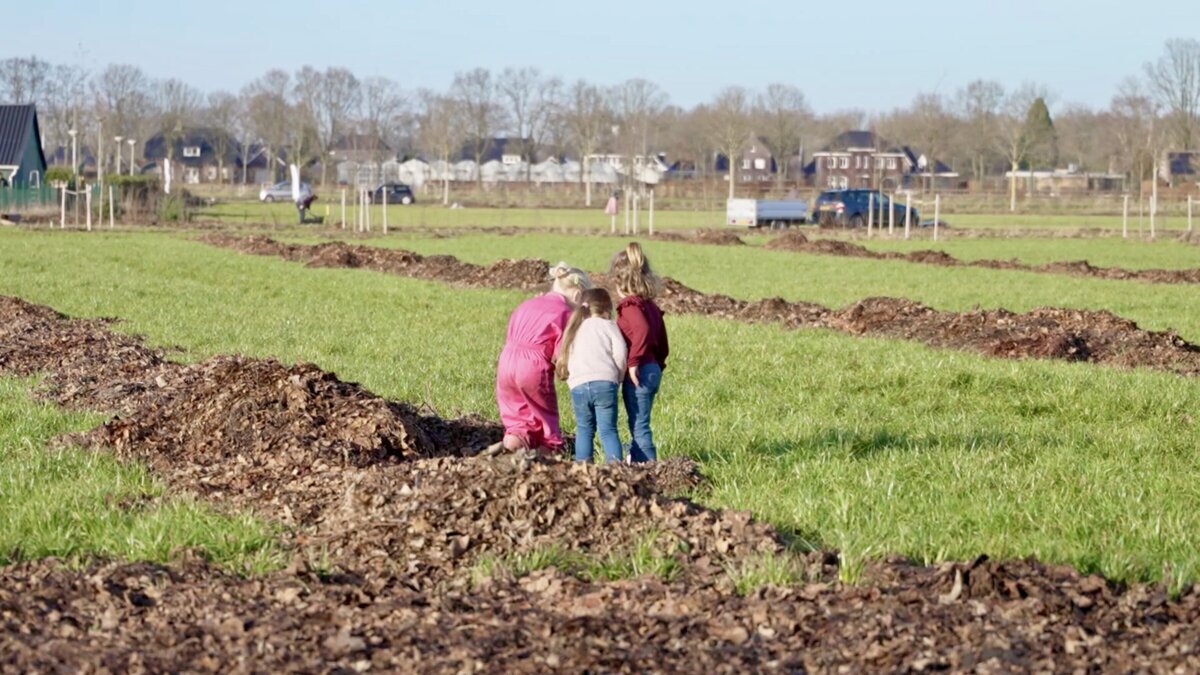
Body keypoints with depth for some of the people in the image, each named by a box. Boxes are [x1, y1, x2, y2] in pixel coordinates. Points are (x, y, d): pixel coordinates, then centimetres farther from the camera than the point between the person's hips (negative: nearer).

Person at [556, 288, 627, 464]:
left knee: (584, 428, 12)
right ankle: (615, 462, -17)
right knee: (608, 429, -3)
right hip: (604, 383, -3)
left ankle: (582, 462, 1)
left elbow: (564, 356, 16)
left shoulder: (574, 330, 20)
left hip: (578, 385, 3)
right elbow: (620, 354, -1)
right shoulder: (609, 326, 8)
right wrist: (618, 376, 12)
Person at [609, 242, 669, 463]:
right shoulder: (651, 306, 13)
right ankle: (636, 460, 27)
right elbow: (662, 343, 17)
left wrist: (634, 362, -28)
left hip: (638, 373, -9)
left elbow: (642, 330, -32)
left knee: (639, 425, -4)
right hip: (653, 370, 9)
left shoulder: (630, 305, -14)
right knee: (637, 423, 19)